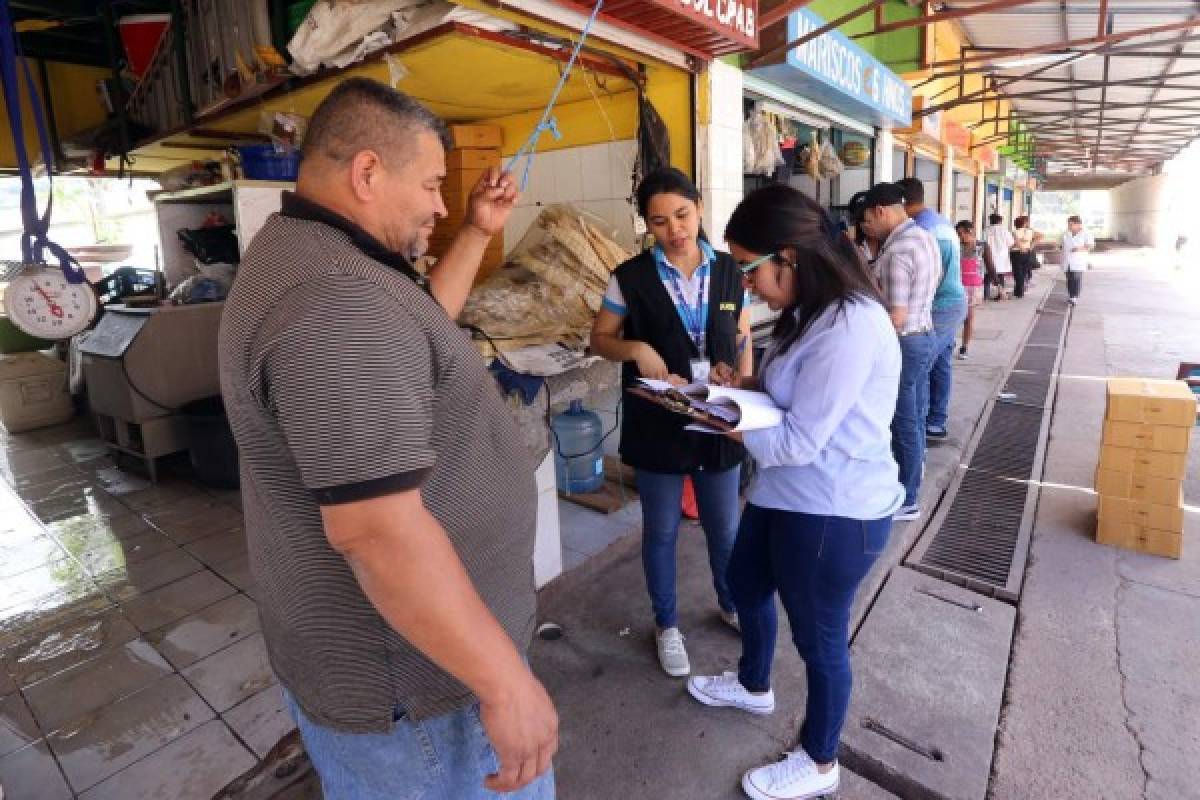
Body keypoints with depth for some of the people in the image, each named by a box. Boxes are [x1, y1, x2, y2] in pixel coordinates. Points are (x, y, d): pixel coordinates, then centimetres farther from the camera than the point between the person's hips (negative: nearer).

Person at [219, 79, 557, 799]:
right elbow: (380, 532, -34)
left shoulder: (302, 256, 7)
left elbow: (419, 324, 21)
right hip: (409, 673, -10)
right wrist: (507, 680, -25)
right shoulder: (338, 300, -30)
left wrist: (479, 234, 14)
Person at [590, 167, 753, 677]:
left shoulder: (728, 271, 1)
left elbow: (742, 341, 10)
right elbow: (600, 339, 0)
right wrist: (637, 349, -20)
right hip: (656, 425, -2)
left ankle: (730, 604, 46)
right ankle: (666, 624, 36)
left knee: (724, 526, 18)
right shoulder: (632, 276, -7)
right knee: (661, 531, 13)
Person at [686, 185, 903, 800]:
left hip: (834, 510, -10)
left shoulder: (849, 325, -27)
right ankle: (753, 686, 56)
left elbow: (799, 441, -25)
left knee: (819, 638, 11)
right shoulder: (814, 310, 5)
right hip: (786, 493, 10)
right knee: (745, 584, 27)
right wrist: (747, 386, -2)